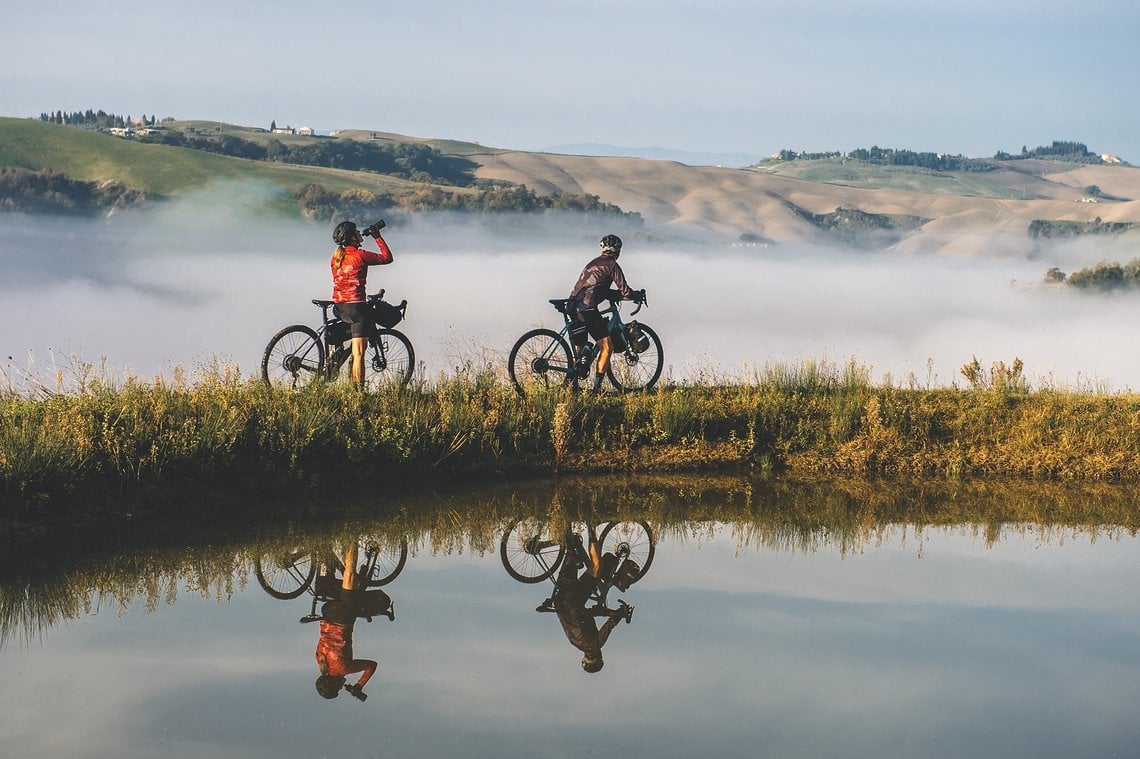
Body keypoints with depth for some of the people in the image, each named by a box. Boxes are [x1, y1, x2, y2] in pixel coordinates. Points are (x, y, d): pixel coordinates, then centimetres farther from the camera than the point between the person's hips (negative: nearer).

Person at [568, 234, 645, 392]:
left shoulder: (594, 263, 25)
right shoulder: (612, 265, 0)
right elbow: (624, 290, -4)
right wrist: (638, 295, 13)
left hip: (574, 306, 9)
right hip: (587, 308, -9)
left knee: (579, 348, 20)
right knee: (606, 348, -4)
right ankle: (597, 387, -8)